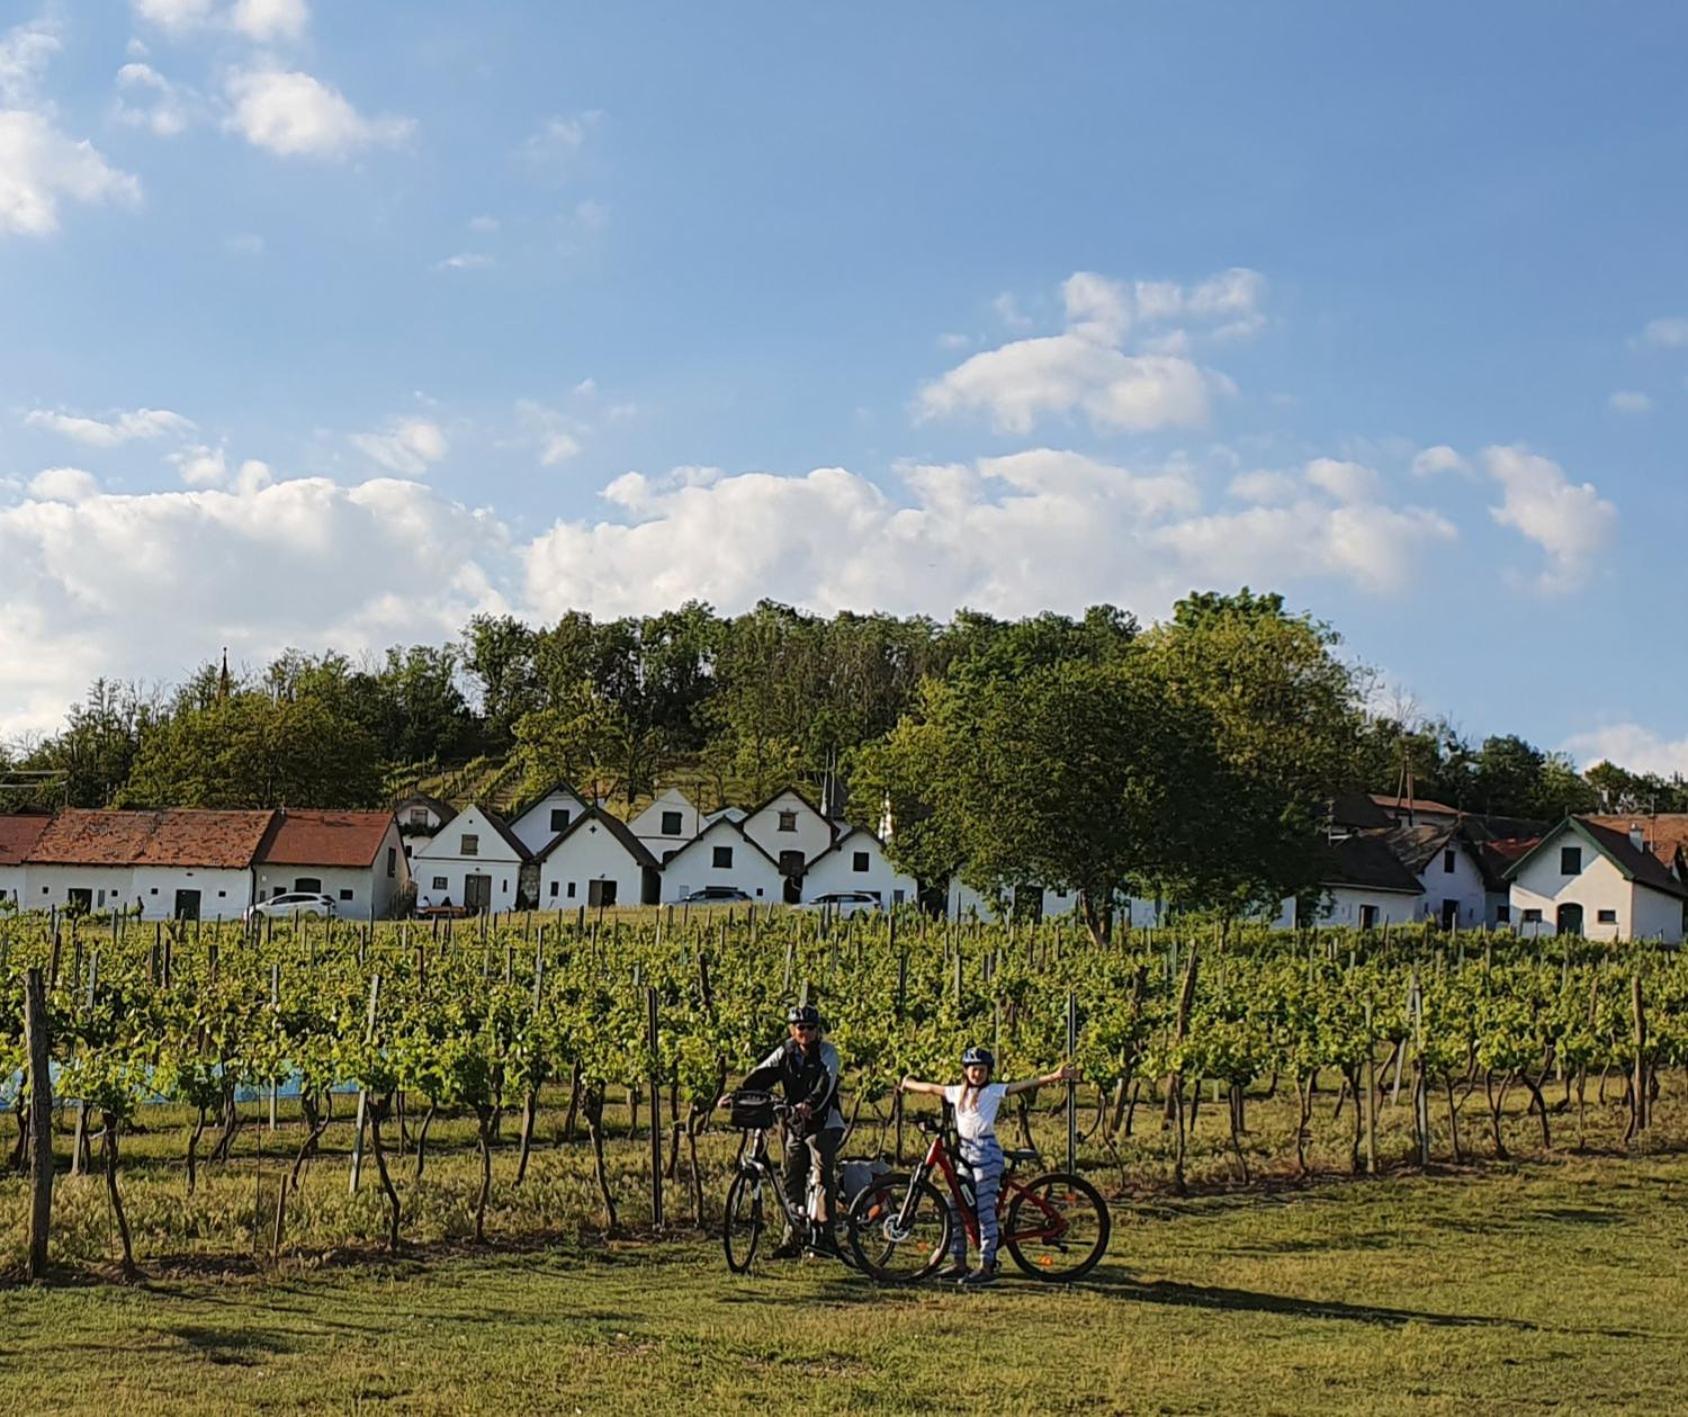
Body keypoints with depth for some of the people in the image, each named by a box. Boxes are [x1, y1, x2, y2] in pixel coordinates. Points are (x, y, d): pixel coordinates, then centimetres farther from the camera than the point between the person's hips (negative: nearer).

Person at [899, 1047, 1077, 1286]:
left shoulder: (993, 1091, -3)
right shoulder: (957, 1092, 13)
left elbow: (1024, 1085, -11)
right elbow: (931, 1088, 28)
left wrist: (1055, 1076, -20)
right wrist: (908, 1083, 39)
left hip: (986, 1153, -7)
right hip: (965, 1153, 7)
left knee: (985, 1211, -8)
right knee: (954, 1208, 8)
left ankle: (987, 1267, -5)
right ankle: (960, 1264, 17)